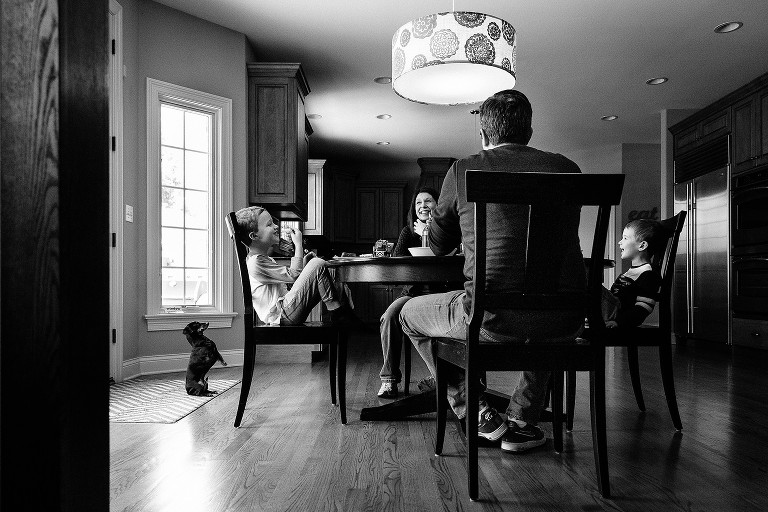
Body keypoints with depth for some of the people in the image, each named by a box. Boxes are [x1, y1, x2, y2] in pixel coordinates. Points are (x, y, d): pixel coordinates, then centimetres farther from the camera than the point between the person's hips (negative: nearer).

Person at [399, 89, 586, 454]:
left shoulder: (464, 170, 1)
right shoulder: (566, 169, 9)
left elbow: (438, 245, 13)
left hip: (493, 318, -4)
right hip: (565, 321, 4)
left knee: (411, 314, 23)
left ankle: (481, 417, 22)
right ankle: (521, 422, 34)